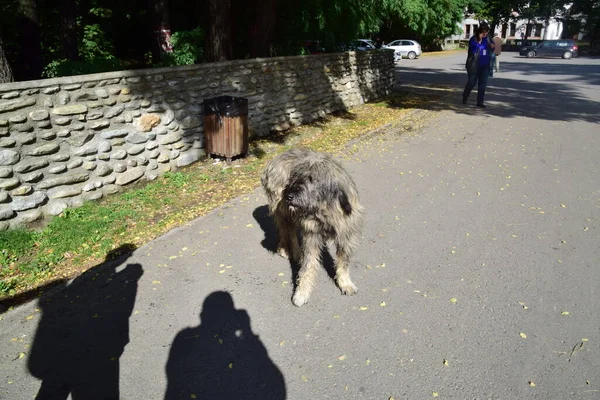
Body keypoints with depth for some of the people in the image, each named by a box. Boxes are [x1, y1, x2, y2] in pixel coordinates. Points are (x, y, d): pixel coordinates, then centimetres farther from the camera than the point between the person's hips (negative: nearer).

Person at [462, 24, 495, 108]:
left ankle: (480, 102, 11)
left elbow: (491, 50, 15)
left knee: (483, 84, 4)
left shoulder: (487, 39, 4)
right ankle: (464, 98, 30)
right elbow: (473, 51, -21)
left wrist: (492, 47, -8)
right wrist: (479, 41, -26)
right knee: (471, 82, 6)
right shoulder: (473, 39, -10)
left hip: (485, 65, 4)